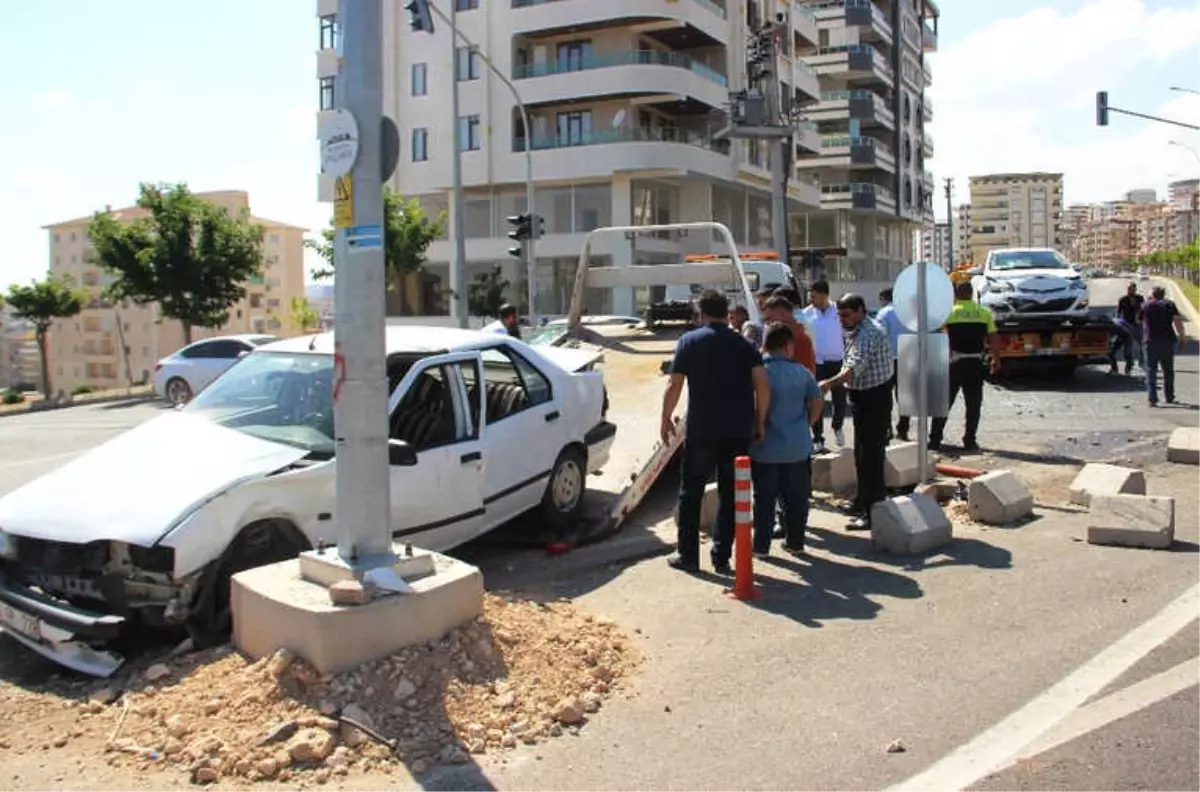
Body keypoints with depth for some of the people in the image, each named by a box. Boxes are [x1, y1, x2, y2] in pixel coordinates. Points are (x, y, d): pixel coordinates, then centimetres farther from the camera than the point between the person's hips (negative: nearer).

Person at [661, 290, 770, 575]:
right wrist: (760, 422, 5)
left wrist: (666, 420, 6)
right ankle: (722, 558, 13)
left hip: (701, 429, -2)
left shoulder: (689, 341, 1)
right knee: (730, 493, 10)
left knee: (691, 493, 10)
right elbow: (762, 386, -4)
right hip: (739, 431, 2)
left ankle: (688, 555, 15)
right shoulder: (744, 344, 7)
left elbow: (674, 386, -4)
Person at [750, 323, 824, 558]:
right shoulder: (801, 372, -2)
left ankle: (761, 545, 12)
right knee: (796, 497, 14)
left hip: (764, 448, -2)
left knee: (764, 498, 6)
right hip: (797, 447, 2)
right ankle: (795, 541, 22)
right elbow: (818, 402, 4)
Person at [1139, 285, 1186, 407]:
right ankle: (1169, 398, 22)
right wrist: (1182, 337, -4)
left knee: (1151, 371, 0)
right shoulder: (1169, 304, 4)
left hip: (1151, 342, -1)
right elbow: (1178, 321, -6)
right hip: (1167, 341, 1)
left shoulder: (1146, 306, 6)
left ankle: (1152, 398, -11)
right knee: (1168, 371, 14)